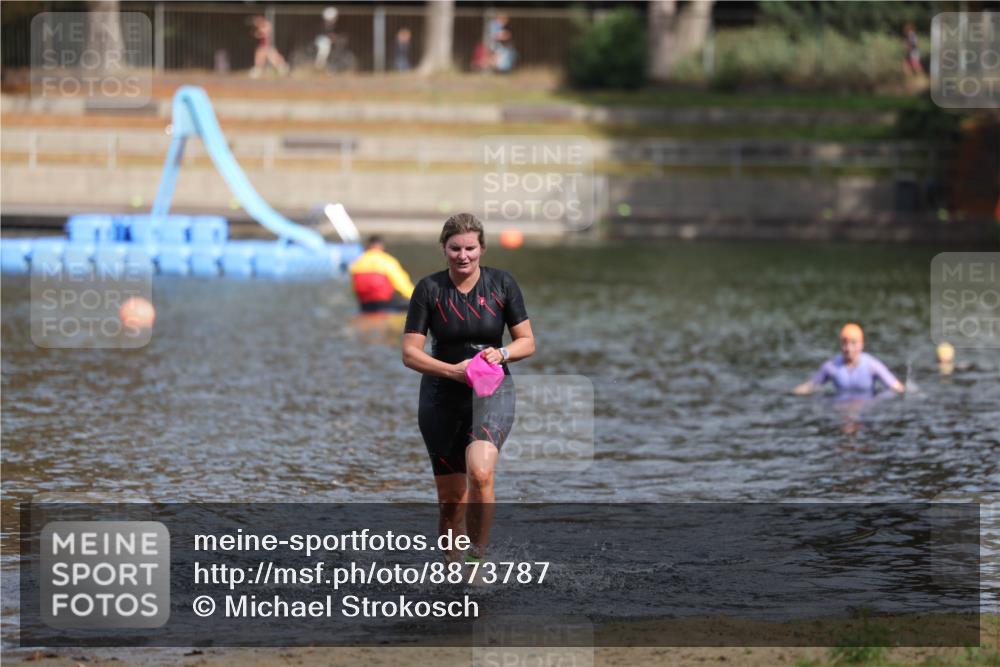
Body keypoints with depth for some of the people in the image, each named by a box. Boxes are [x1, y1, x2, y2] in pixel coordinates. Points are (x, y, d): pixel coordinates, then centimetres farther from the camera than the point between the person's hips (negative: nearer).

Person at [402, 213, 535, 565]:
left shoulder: (502, 284, -4)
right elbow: (410, 353, -7)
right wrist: (453, 370, -23)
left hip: (492, 392, -1)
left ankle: (478, 557, -14)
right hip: (441, 397, 1)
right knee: (450, 496, 3)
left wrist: (501, 354, -19)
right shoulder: (429, 289, -6)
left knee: (480, 473, -27)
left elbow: (527, 342, 3)